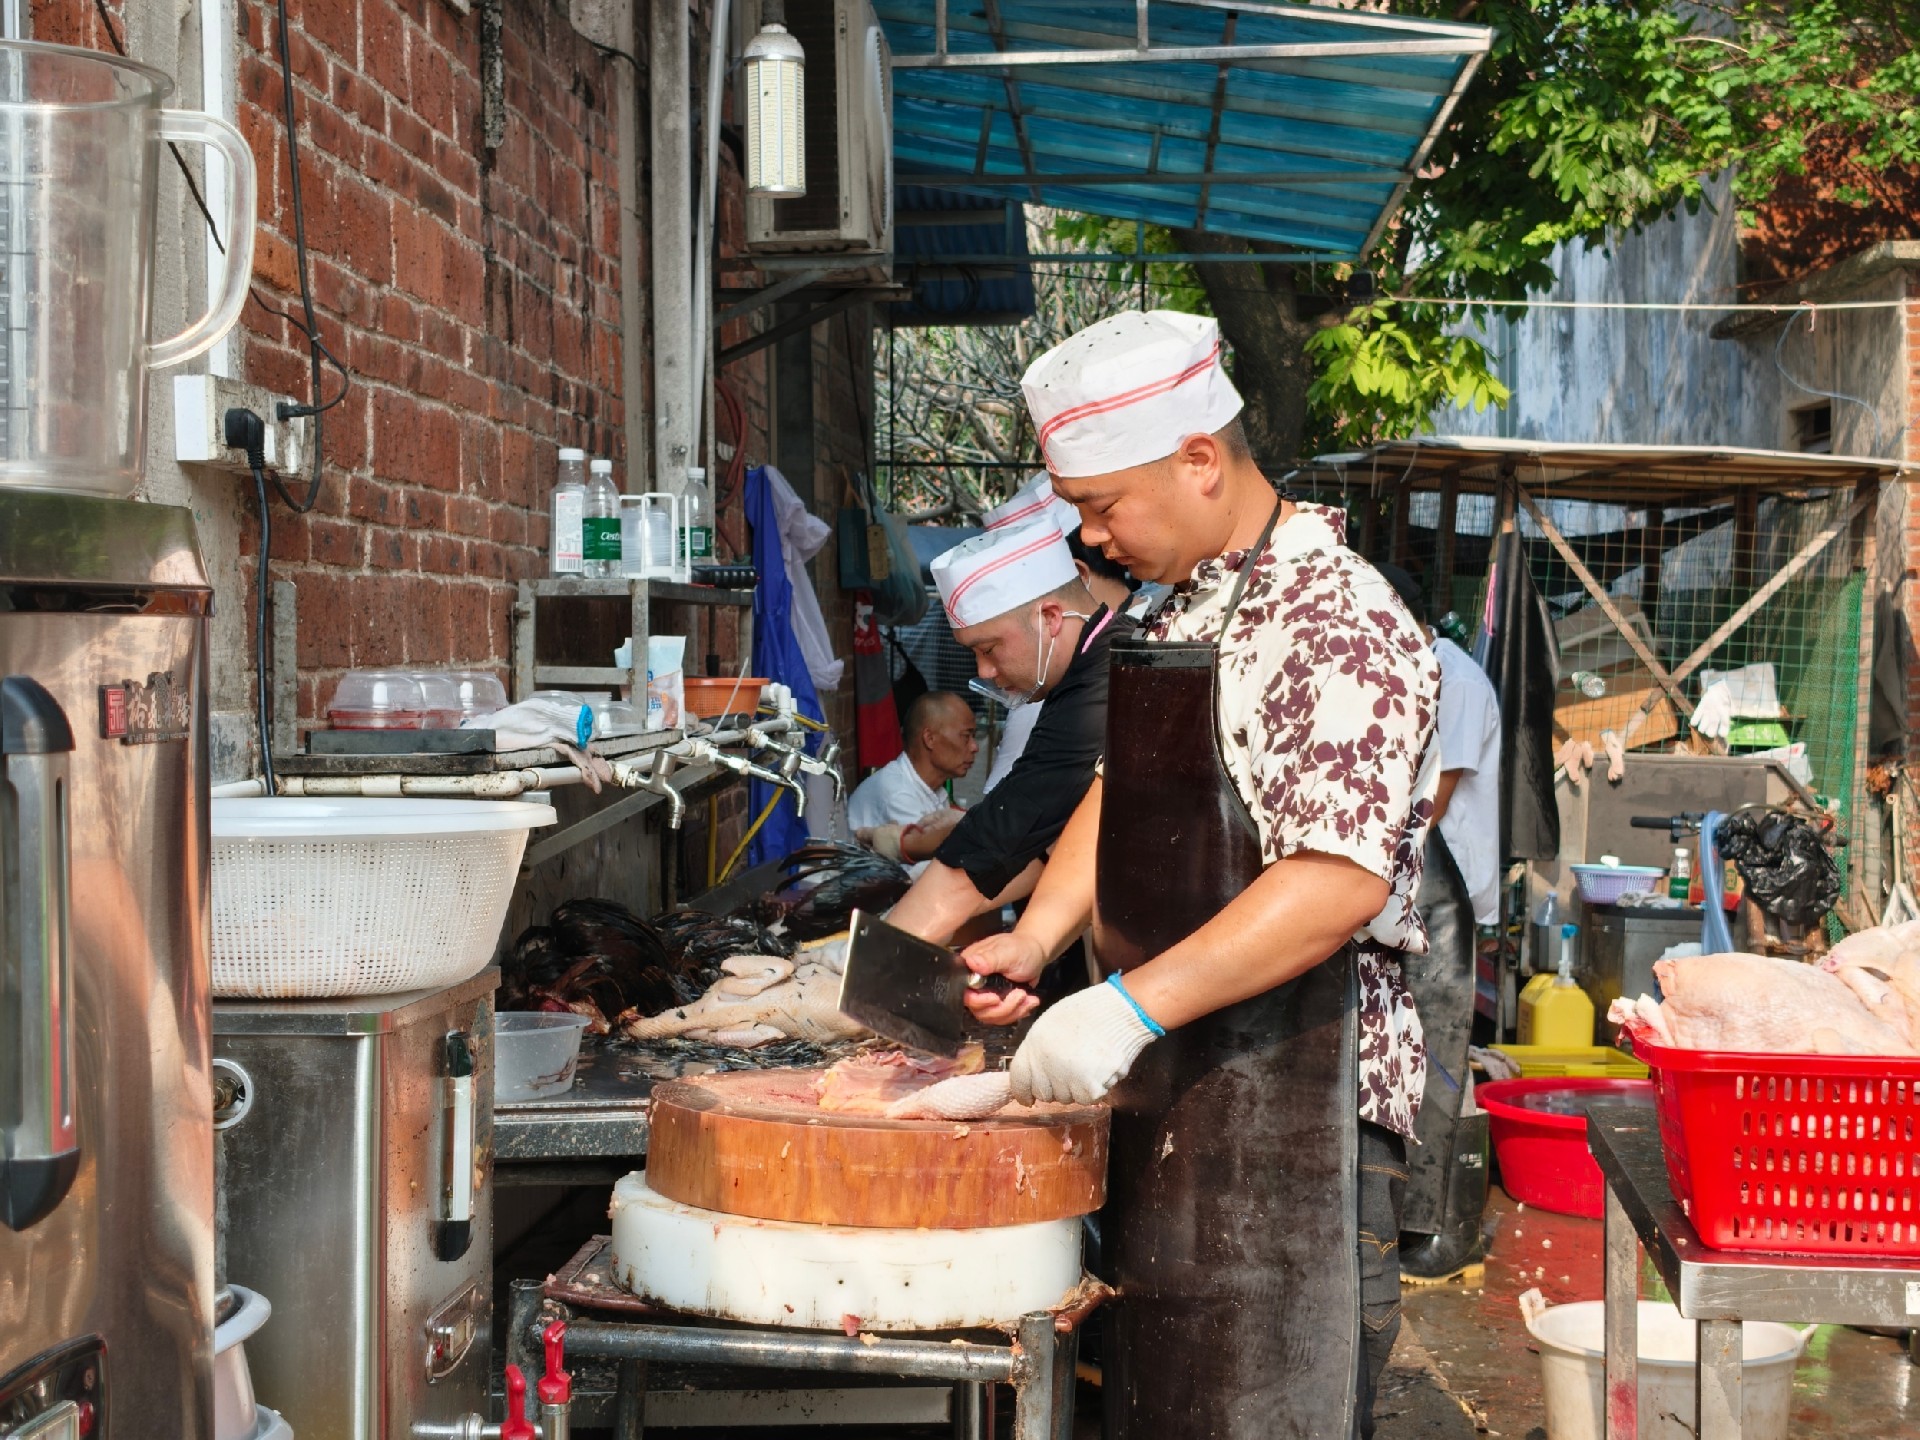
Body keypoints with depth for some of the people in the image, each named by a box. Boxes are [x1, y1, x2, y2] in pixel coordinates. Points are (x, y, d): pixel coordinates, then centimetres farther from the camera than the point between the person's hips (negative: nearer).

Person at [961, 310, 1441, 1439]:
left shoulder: (1339, 624, -17)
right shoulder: (1183, 607, 14)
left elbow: (1341, 881, -26)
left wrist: (1130, 1007, -29)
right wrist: (1040, 934, 5)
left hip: (1296, 1086, -9)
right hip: (1174, 1086, 9)